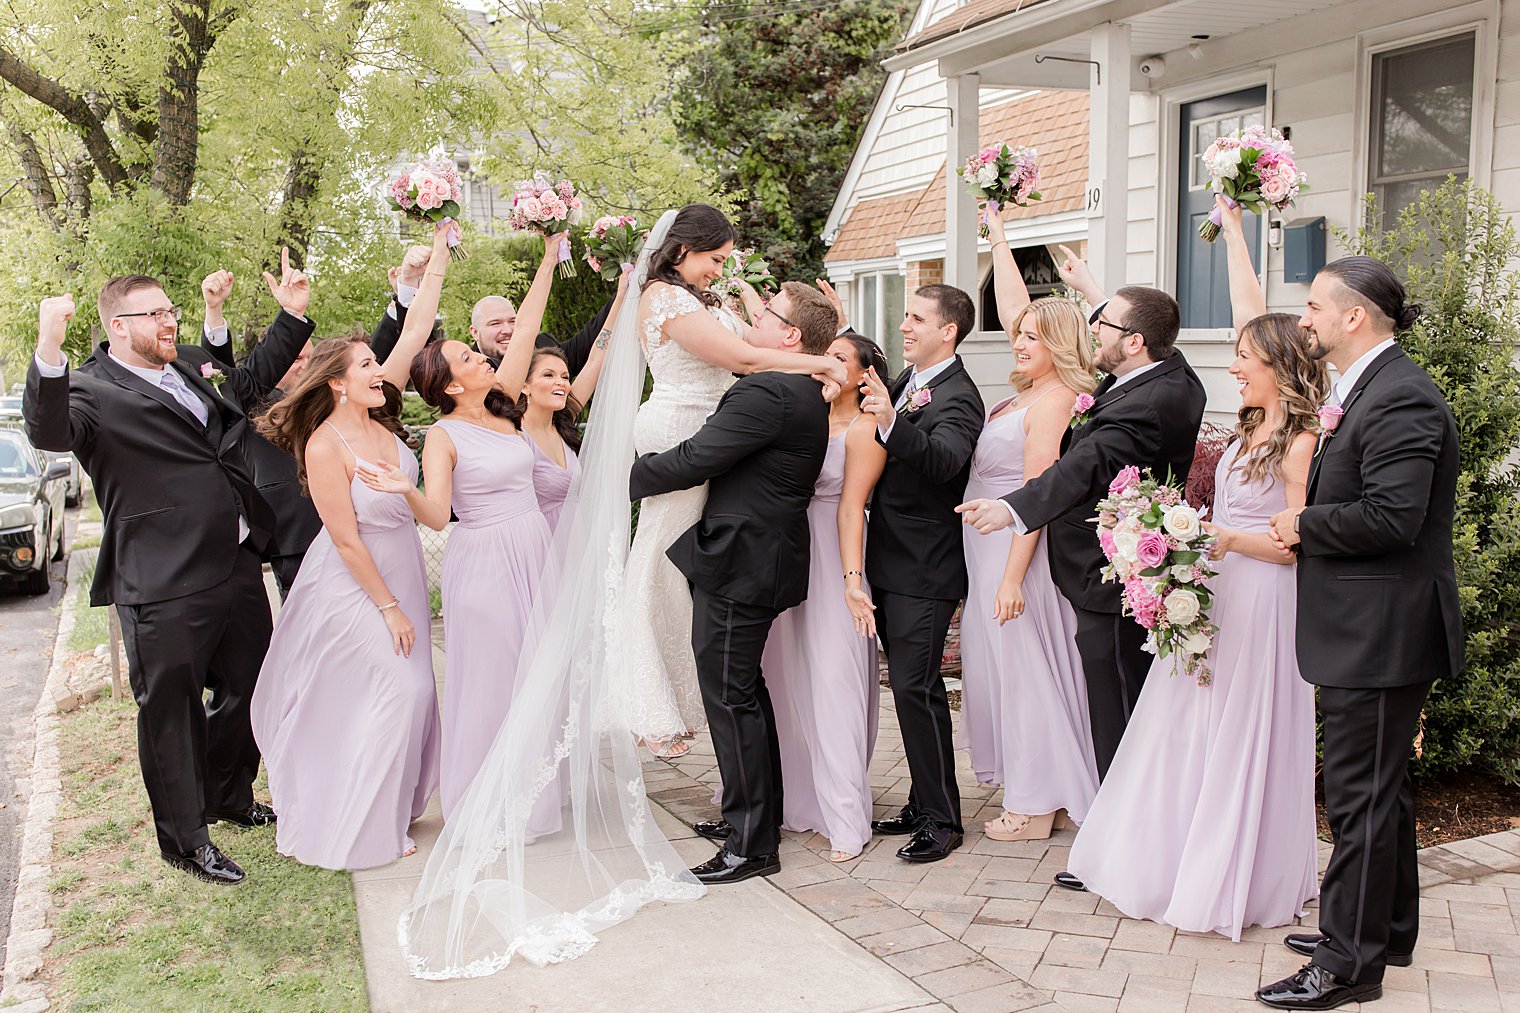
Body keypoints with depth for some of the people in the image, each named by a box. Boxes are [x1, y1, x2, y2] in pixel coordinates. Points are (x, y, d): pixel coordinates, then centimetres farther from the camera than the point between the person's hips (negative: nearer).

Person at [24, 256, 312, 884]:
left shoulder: (192, 365, 12)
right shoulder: (93, 391, -11)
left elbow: (253, 380, 30)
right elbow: (48, 432, -32)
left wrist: (293, 316, 22)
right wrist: (49, 353, -47)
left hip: (239, 567, 8)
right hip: (165, 590, -8)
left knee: (245, 691, 22)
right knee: (171, 713, 7)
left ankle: (231, 799, 45)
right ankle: (184, 839, 25)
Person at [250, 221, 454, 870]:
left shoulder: (378, 420, -3)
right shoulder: (325, 446, -22)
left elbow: (414, 333, -2)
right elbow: (347, 539, -20)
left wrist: (437, 263, -3)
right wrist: (387, 605, -17)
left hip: (401, 568, 8)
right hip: (354, 582, -8)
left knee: (408, 692, 13)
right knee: (396, 690, -5)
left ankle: (389, 805, 31)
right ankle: (358, 826, 11)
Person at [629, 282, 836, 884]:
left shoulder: (768, 393, -20)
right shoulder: (806, 394, 12)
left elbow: (693, 460, -19)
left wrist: (623, 478, -6)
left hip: (737, 563, -10)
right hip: (759, 557, 10)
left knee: (731, 698, -2)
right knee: (745, 693, 20)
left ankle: (752, 845, 7)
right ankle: (758, 815, 34)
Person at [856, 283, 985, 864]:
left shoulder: (957, 397, -16)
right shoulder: (907, 381, 11)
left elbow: (944, 459, -34)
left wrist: (892, 421, -50)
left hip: (924, 570, -9)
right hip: (891, 562, 9)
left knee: (914, 687, -8)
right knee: (912, 686, 15)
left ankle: (941, 819, 5)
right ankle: (924, 803, 27)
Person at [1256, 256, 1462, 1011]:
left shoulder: (1400, 398, -20)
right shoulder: (1363, 389, 14)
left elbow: (1390, 517, -28)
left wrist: (1302, 524, -15)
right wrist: (1304, 526, 3)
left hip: (1381, 635, -11)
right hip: (1365, 631, 11)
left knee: (1361, 795, -1)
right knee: (1378, 789, 21)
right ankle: (1386, 928, 37)